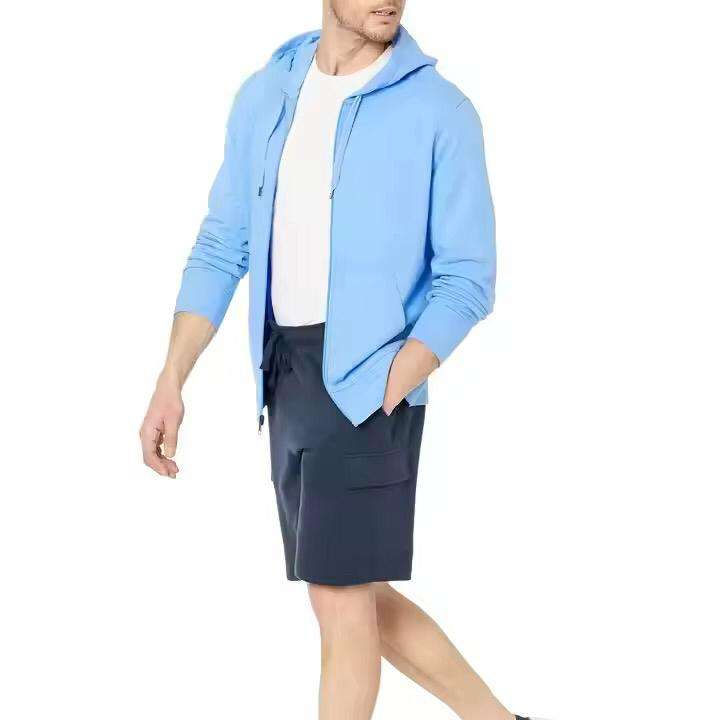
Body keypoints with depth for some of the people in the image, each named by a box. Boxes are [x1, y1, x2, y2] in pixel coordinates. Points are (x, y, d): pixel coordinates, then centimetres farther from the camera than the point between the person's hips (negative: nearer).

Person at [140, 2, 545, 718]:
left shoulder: (440, 111, -7)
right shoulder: (265, 96, 9)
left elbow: (466, 279, -8)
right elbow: (222, 248, 11)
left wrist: (380, 395, -17)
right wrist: (170, 383, 4)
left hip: (369, 379, -6)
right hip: (285, 370, 6)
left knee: (341, 600, -2)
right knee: (360, 595, 14)